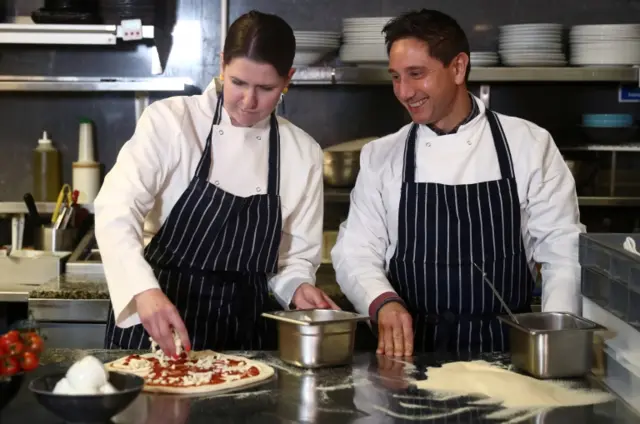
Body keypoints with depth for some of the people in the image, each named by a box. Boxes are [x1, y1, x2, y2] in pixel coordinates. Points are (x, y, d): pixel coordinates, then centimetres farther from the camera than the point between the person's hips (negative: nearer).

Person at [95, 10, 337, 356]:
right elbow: (116, 210, -18)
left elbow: (297, 254, 9)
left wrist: (298, 287, -13)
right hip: (156, 319, -2)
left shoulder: (303, 154, 1)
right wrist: (145, 289, -34)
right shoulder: (171, 120, -8)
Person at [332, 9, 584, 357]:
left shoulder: (530, 144, 2)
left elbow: (563, 251, 2)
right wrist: (383, 301, -16)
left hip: (506, 350, 0)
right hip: (412, 349, 0)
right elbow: (356, 252, 4)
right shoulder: (380, 156, 6)